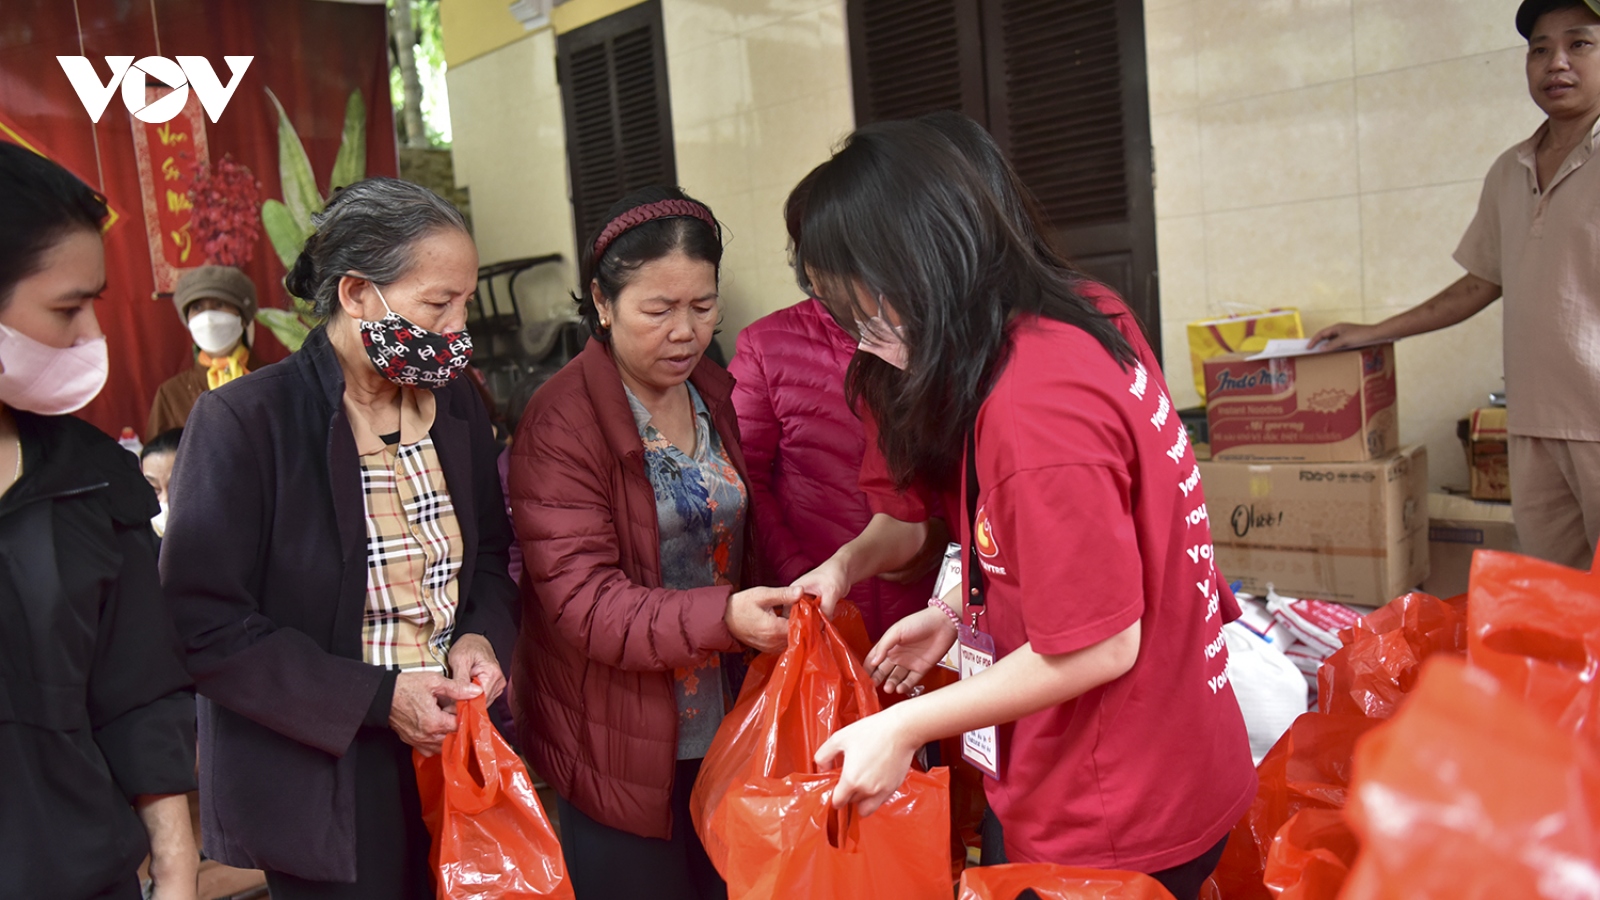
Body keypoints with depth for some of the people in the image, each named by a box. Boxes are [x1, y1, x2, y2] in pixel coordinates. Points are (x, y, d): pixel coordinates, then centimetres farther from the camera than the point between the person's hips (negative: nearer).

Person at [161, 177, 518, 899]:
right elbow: (205, 626, -17)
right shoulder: (242, 422, -16)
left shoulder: (456, 405, 2)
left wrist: (480, 637, -7)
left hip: (451, 754, 6)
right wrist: (377, 698, -20)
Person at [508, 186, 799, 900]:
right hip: (620, 751, -6)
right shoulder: (561, 424, -15)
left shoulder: (719, 398, 6)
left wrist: (777, 617, 0)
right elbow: (579, 598, -20)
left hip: (723, 729, 6)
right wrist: (721, 617, -32)